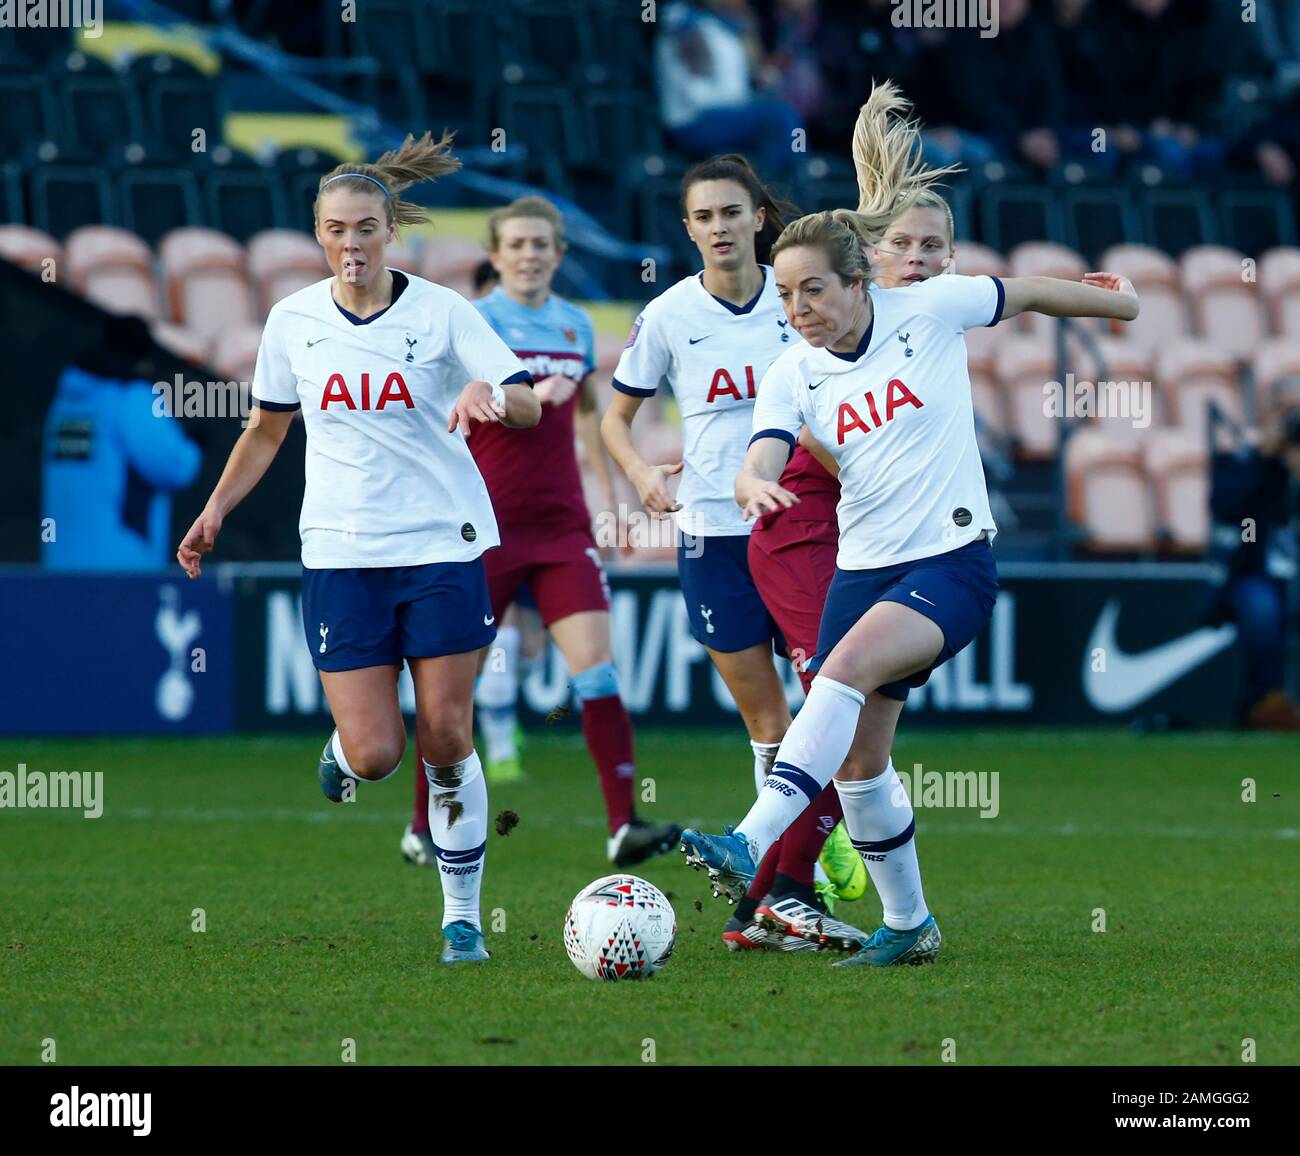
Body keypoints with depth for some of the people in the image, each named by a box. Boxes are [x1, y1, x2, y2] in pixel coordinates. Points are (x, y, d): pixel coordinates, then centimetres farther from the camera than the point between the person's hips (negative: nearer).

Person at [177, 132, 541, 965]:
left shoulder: (441, 313, -4)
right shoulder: (294, 320, 5)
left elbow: (528, 403, -12)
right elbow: (267, 429, 19)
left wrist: (490, 397, -33)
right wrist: (216, 510, 13)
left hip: (443, 545, -1)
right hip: (341, 553, 1)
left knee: (446, 740, -2)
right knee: (376, 755, -8)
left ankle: (463, 915, 12)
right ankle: (343, 750, 30)